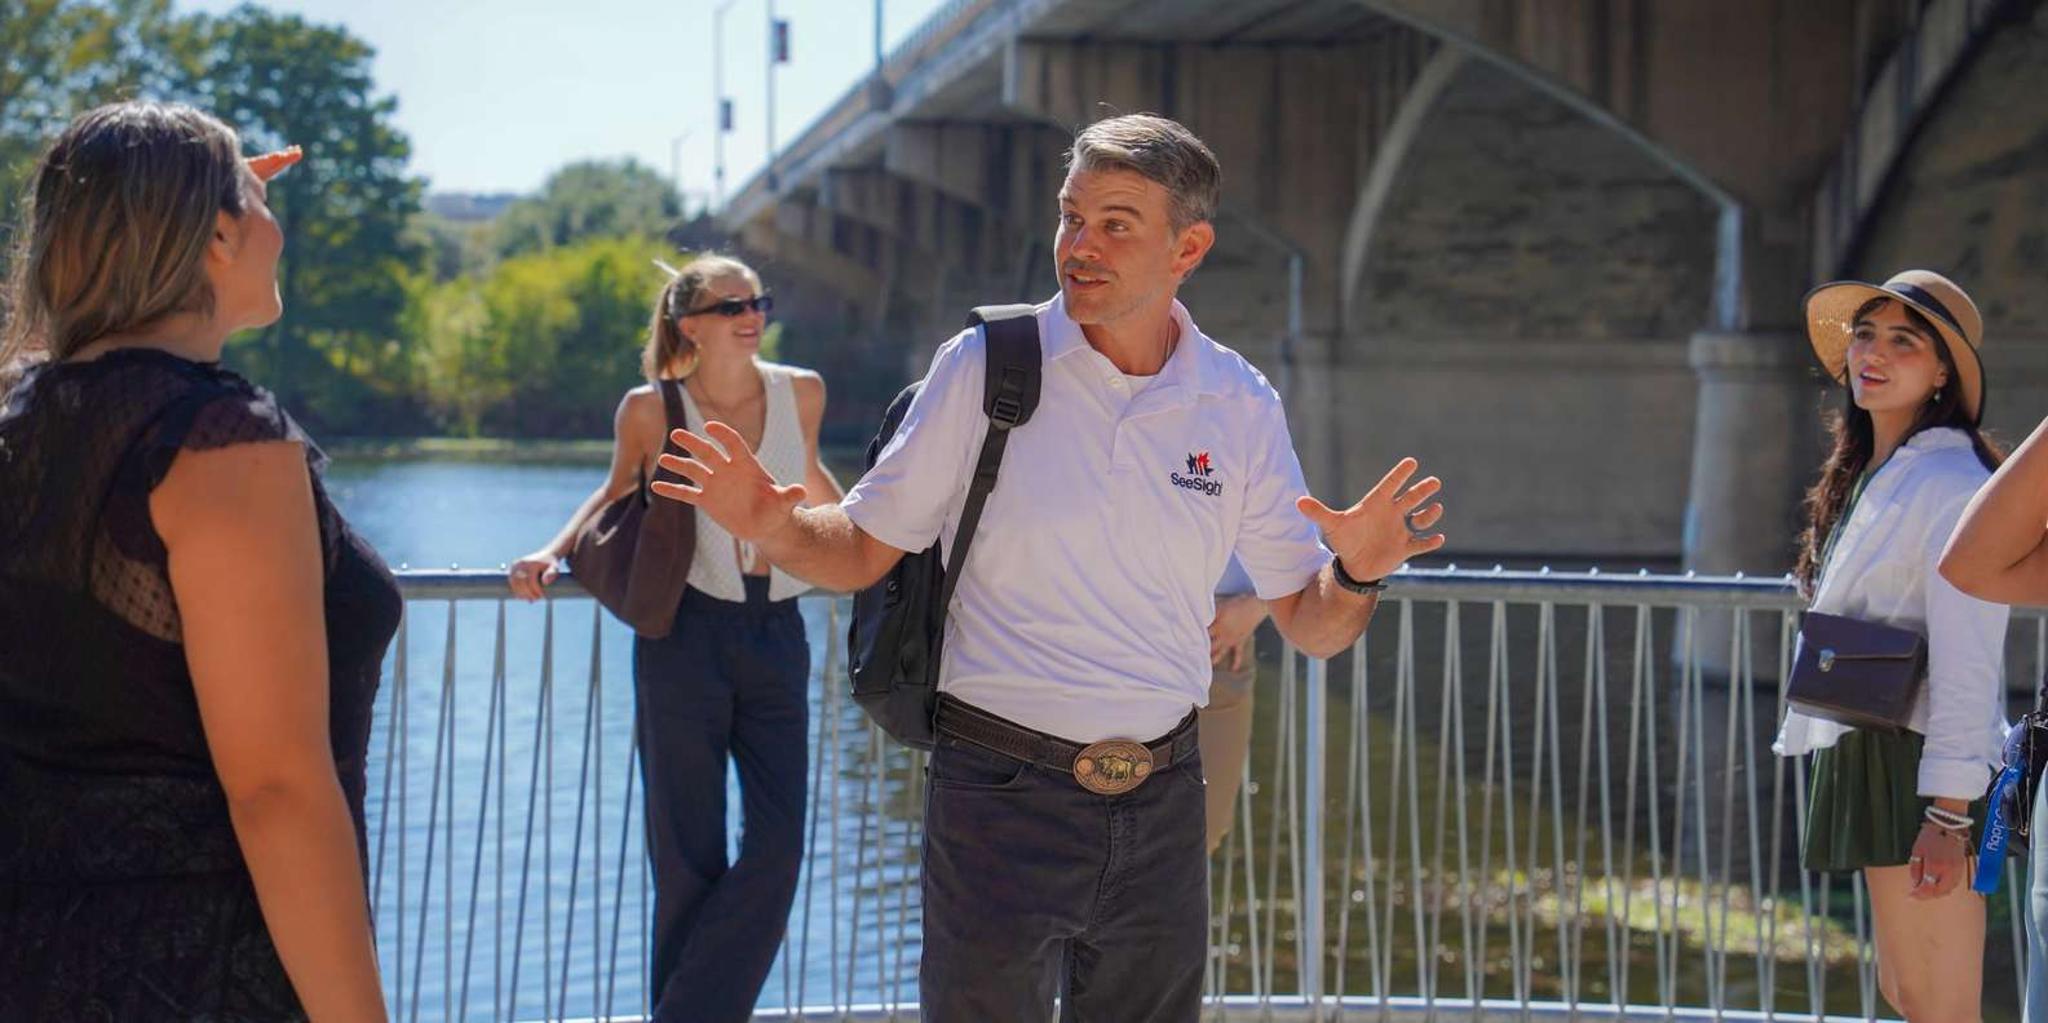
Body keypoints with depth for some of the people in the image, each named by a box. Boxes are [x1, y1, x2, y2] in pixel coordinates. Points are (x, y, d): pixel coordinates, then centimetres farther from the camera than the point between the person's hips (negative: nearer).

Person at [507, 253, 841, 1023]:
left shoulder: (799, 393, 2)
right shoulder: (650, 410, -4)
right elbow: (620, 487, 14)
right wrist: (551, 554, 1)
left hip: (777, 639, 3)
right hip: (686, 639, -3)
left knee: (777, 848, -6)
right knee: (689, 862, 1)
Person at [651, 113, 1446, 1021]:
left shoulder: (1240, 407, 3)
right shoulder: (984, 368, -4)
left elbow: (1311, 627, 7)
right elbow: (864, 549, 1)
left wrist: (1357, 574, -14)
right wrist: (773, 528, -19)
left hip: (1161, 806, 3)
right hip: (1001, 798, -3)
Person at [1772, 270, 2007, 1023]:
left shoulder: (1950, 481, -13)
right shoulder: (1869, 477, 18)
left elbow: (1967, 661, -19)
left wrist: (1949, 812, -22)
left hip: (1921, 766, -10)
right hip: (1870, 760, 10)